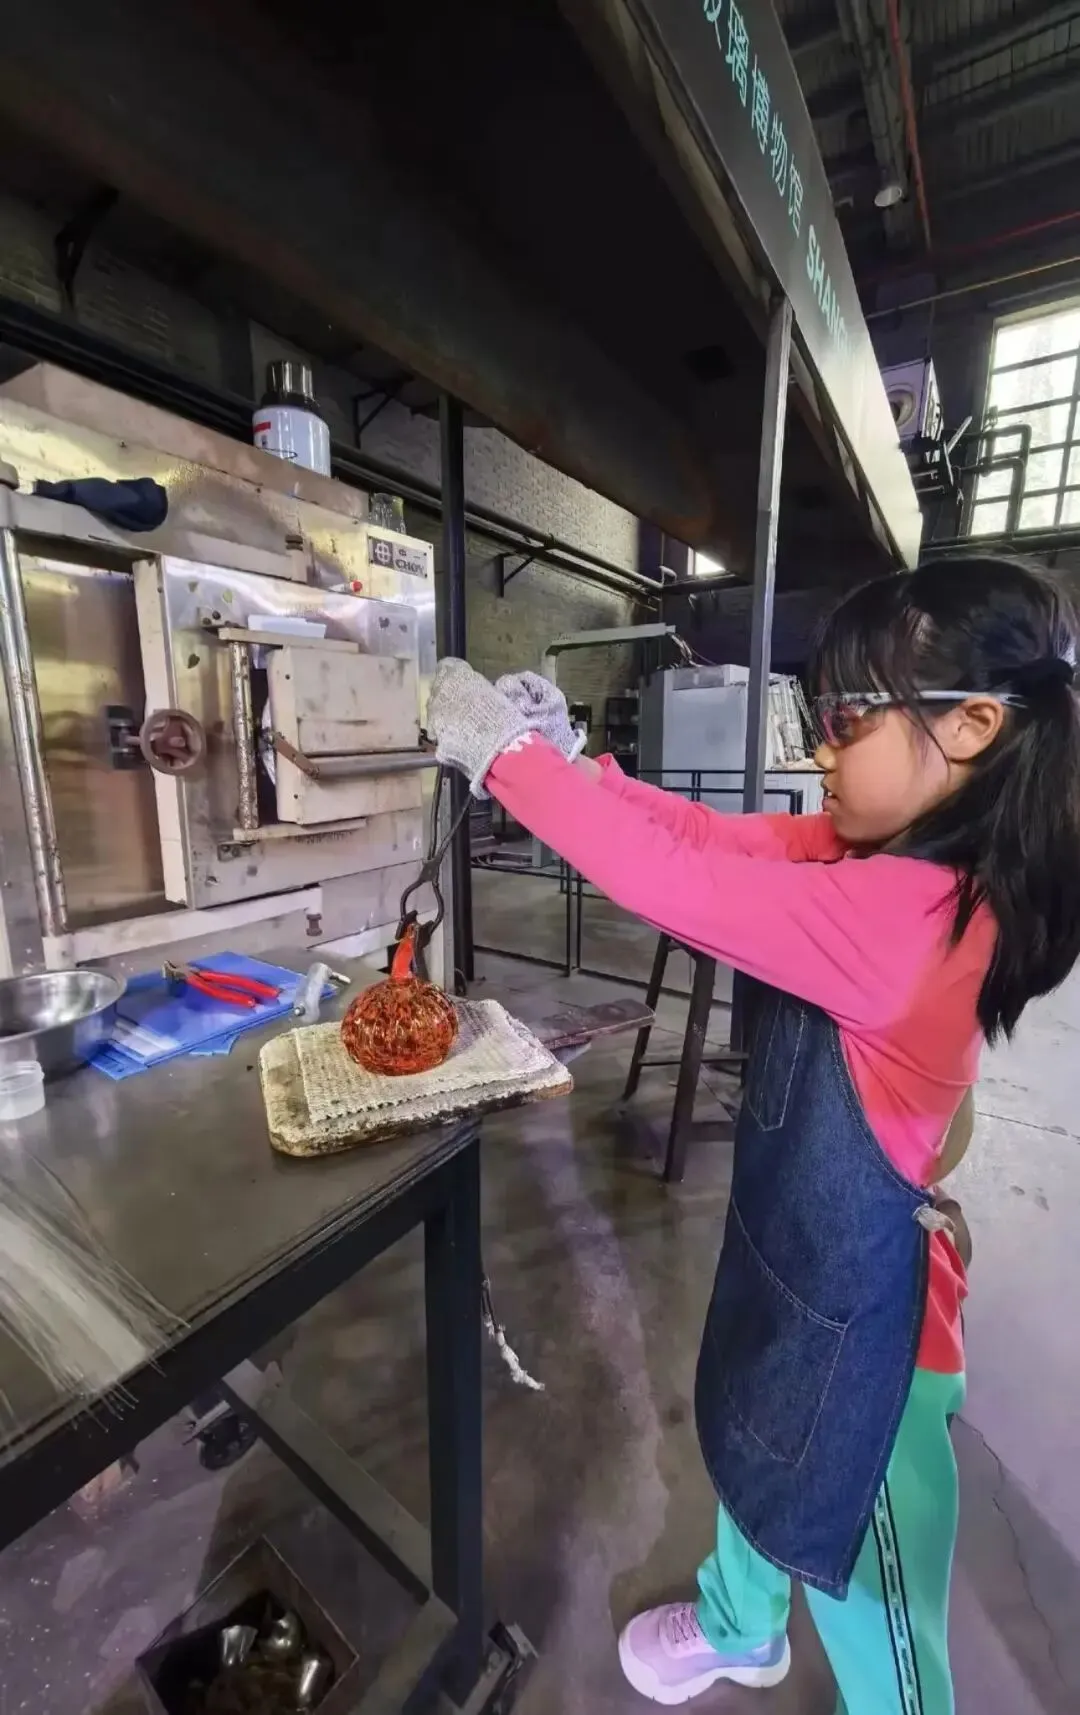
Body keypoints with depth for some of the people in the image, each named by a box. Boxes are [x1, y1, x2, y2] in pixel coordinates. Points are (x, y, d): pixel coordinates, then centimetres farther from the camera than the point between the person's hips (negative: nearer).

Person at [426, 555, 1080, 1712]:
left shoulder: (903, 914, -33)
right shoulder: (876, 850, -5)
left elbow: (675, 880, -36)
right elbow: (714, 835, -4)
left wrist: (502, 751, -26)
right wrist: (563, 759, -12)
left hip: (858, 1300, -8)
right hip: (790, 1242, 9)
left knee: (868, 1588, 22)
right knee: (755, 1447, 34)